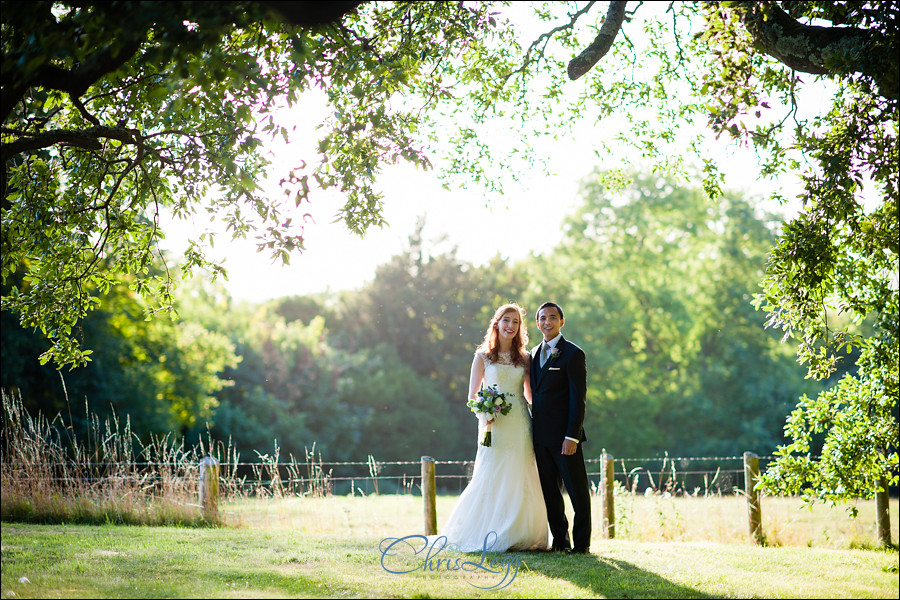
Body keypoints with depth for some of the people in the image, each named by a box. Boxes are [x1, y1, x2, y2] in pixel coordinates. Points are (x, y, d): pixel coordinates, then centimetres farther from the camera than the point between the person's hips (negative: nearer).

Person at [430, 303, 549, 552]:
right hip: (494, 424, -3)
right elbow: (472, 397, 2)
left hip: (520, 425, 3)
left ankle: (519, 536, 7)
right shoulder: (483, 357, 6)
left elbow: (530, 394, 16)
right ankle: (489, 534, 2)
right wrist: (484, 413, -14)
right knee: (491, 479, -6)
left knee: (521, 481, 0)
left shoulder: (525, 358, 13)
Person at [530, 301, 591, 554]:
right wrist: (532, 434, 11)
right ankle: (560, 541, 18)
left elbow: (578, 398, -11)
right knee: (550, 492, 10)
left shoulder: (573, 354, -7)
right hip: (541, 436, 7)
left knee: (578, 491, 1)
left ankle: (582, 543, 8)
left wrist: (572, 436, -17)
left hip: (564, 437, -7)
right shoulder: (534, 354, 15)